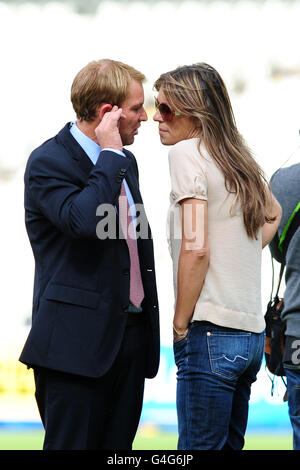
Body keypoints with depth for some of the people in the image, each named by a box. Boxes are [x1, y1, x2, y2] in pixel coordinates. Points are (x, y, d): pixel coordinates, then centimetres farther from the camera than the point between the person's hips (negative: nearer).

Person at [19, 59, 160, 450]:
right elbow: (84, 221, -28)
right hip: (78, 341, -8)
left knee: (117, 445, 8)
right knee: (70, 444, -5)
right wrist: (109, 154, -18)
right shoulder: (48, 162, -10)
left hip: (131, 335, 8)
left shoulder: (124, 162, 17)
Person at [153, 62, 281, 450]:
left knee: (200, 445, -7)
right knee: (229, 444, 13)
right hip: (251, 332, 9)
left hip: (210, 331, -8)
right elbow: (273, 213, 36)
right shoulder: (240, 158, 15)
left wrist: (180, 325, -9)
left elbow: (195, 248, -15)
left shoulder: (188, 151, -8)